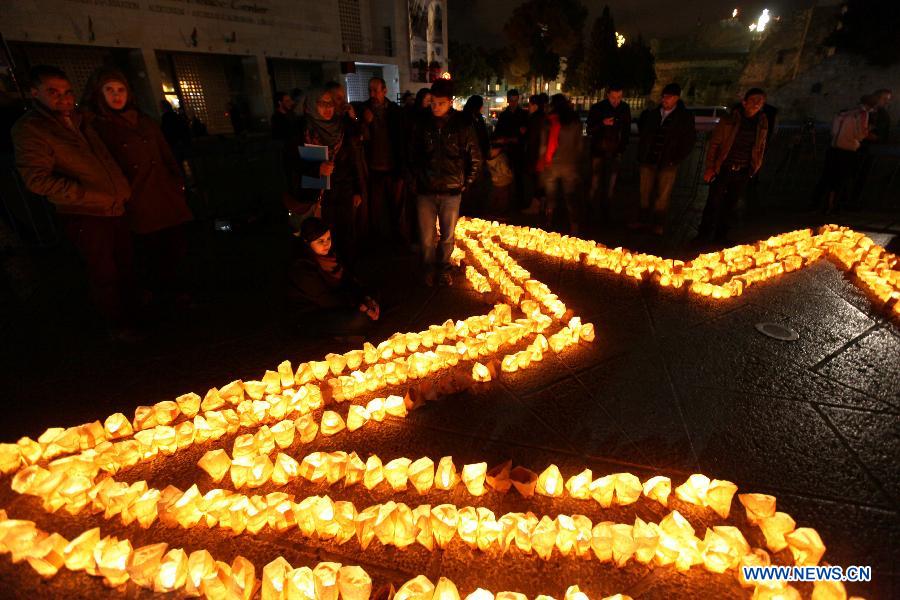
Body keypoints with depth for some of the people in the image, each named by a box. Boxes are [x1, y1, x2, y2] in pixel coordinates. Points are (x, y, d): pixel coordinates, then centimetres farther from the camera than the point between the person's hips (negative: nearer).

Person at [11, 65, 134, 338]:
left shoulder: (80, 120, 14)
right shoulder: (29, 128, -7)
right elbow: (38, 178, -14)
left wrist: (123, 191, 12)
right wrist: (93, 197, -18)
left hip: (116, 209, 6)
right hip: (85, 216, -6)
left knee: (125, 266, 14)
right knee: (104, 274, 4)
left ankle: (132, 311, 30)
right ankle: (118, 325, 20)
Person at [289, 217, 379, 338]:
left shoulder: (328, 255, 0)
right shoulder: (302, 268, -24)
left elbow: (349, 279, 4)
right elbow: (325, 300, -24)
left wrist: (367, 298, -11)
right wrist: (360, 307, -24)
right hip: (313, 316, -8)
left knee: (375, 308, -5)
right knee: (360, 320, -27)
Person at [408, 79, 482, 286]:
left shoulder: (463, 125, -4)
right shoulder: (423, 125, 1)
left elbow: (475, 159, 3)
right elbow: (413, 156, 11)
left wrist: (465, 184, 1)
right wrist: (414, 181, 6)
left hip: (451, 192, -1)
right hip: (425, 191, 1)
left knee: (448, 236, 11)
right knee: (426, 237, 5)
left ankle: (443, 269, 32)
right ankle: (429, 269, 28)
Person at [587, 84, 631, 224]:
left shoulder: (625, 108, 3)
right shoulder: (597, 108, -5)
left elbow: (627, 130, 14)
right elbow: (589, 130, -5)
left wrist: (622, 147, 9)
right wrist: (602, 123, -22)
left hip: (615, 153, 3)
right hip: (598, 151, -2)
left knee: (610, 185, 4)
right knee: (596, 185, -1)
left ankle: (605, 213, 15)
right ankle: (595, 213, 10)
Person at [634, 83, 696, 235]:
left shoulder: (685, 117, -2)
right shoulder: (652, 113, 5)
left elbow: (689, 140, 0)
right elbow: (642, 131, 22)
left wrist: (676, 159, -7)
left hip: (668, 164, -3)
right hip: (648, 161, 3)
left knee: (663, 195, 3)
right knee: (645, 193, 8)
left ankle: (658, 224, 13)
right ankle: (643, 220, 20)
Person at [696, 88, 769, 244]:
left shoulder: (762, 122, 6)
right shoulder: (729, 120, -6)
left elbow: (760, 147, 16)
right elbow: (714, 143, -5)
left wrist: (755, 167, 12)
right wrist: (710, 167, -10)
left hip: (743, 173, 4)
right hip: (723, 169, -4)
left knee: (730, 205, 11)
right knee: (713, 203, -1)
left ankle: (720, 236, 23)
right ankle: (703, 235, 11)